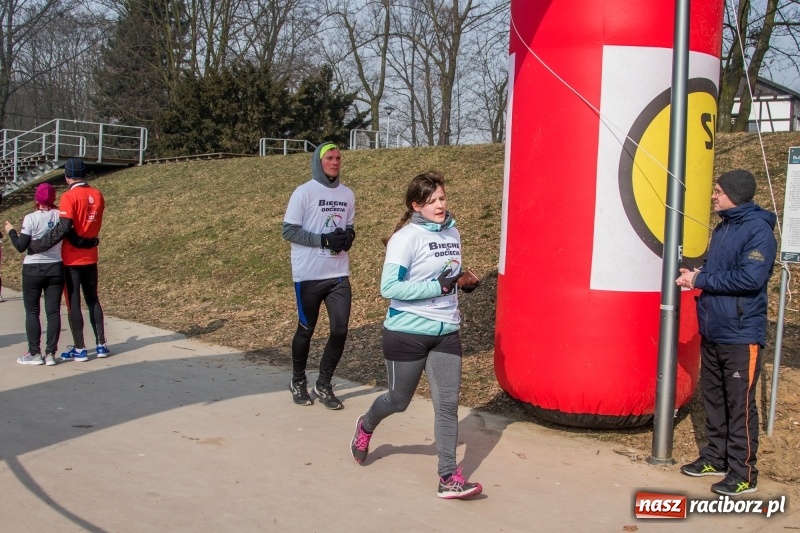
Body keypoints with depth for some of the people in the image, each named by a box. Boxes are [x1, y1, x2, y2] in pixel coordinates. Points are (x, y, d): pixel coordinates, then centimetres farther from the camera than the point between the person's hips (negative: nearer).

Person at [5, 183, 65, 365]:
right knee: (53, 311, 5)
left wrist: (11, 231, 8)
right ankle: (50, 353, 4)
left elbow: (21, 246, -9)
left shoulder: (31, 218, -10)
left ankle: (35, 353, 7)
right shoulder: (61, 215, -1)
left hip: (33, 269, -3)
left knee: (32, 311, 7)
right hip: (55, 268, 3)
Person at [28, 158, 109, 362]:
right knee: (92, 300, 15)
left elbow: (63, 228, -24)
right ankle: (101, 345, 15)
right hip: (91, 257, 6)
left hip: (72, 259, -6)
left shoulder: (69, 196, -15)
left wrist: (37, 245, -21)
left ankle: (79, 349, 5)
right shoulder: (97, 195, 4)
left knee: (73, 302, 2)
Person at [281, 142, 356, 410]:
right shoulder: (304, 192, -7)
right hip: (308, 275, -4)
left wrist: (349, 235, -4)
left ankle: (323, 385, 16)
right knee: (306, 329, 8)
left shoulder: (347, 194, 11)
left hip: (339, 274, 5)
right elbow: (288, 230, -10)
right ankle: (298, 381, 29)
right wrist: (324, 240, -19)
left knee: (340, 330, 0)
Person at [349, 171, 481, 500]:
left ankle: (449, 478, 3)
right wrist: (438, 287, -24)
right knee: (399, 400, 12)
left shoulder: (452, 233, 6)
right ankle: (366, 426, 45)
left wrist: (462, 280, 1)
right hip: (407, 333, -5)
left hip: (446, 333, 5)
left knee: (448, 403, -3)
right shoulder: (406, 238, -15)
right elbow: (389, 287, -22)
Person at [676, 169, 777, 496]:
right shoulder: (722, 228, 13)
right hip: (711, 331, 9)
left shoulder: (759, 230, -13)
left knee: (740, 404, -2)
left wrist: (701, 280, -18)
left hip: (740, 334, -8)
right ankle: (715, 458, 29)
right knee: (713, 398, 16)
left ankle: (743, 473, 7)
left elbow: (751, 277, -24)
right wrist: (694, 275, -2)